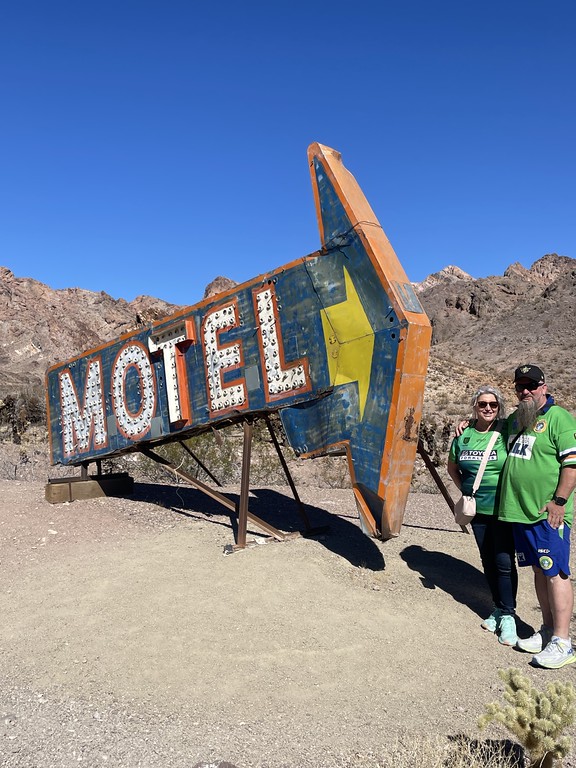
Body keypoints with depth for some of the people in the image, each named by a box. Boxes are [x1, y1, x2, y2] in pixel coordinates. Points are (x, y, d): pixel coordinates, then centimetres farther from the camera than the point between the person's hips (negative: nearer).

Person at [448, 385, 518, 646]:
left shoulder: (507, 431, -12)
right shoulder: (463, 434, 2)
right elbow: (452, 467, 17)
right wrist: (464, 490, 8)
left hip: (504, 508, -5)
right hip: (478, 508, 5)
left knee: (504, 562, -2)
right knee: (488, 561, 15)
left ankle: (508, 616, 14)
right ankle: (498, 608, 32)